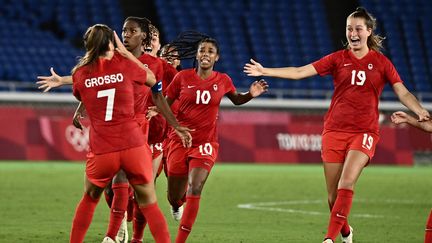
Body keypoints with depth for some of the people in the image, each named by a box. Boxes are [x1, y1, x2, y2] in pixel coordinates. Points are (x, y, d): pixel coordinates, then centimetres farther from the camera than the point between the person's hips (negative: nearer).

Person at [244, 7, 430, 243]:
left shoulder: (381, 62, 4)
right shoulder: (338, 59, 5)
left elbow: (403, 93, 1)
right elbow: (299, 72, 1)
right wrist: (265, 71, -7)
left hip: (364, 132, -2)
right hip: (335, 131, 2)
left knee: (346, 183, -22)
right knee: (333, 195, 2)